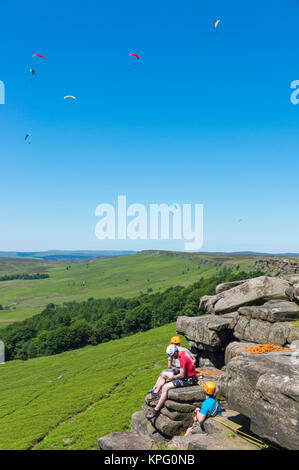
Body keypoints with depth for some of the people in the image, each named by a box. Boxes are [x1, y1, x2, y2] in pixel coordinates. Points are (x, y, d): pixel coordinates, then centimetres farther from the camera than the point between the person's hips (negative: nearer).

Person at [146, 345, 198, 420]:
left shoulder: (183, 358, -26)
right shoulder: (183, 352, 3)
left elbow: (182, 375, -25)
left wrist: (172, 377, -10)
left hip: (188, 380, -11)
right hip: (185, 374, 11)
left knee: (165, 387, -19)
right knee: (163, 373, 12)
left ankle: (156, 411, -13)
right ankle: (155, 393, 12)